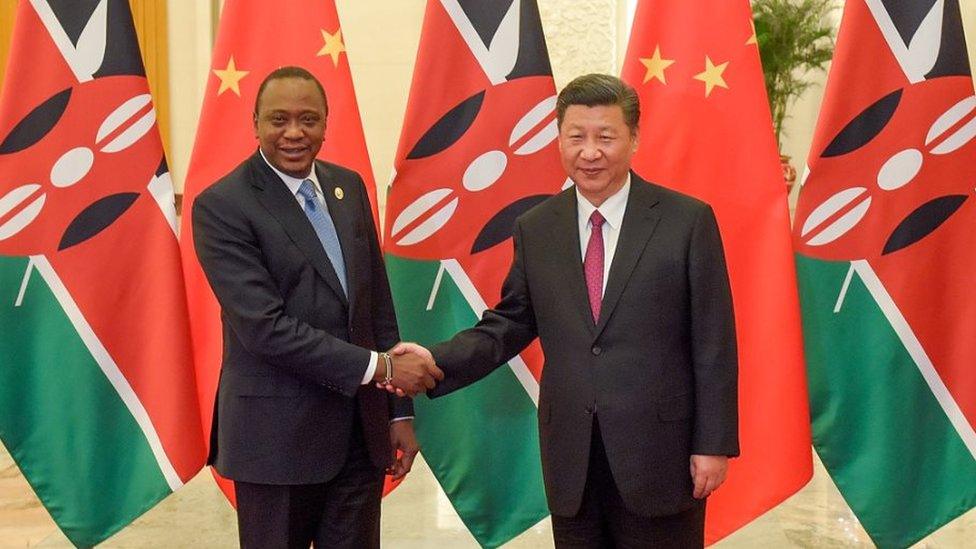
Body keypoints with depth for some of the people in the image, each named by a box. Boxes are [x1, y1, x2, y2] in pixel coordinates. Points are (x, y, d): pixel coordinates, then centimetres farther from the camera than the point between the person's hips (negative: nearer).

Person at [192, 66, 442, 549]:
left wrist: (399, 411, 10)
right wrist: (379, 367, -18)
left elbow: (378, 301, 12)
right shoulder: (221, 207, -11)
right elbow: (264, 326, -19)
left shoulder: (348, 187, 9)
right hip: (278, 436, -5)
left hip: (363, 432, 5)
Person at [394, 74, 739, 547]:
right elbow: (510, 324, 8)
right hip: (570, 458, 3)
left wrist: (714, 444, -7)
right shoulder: (534, 229, 6)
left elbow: (713, 343, -5)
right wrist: (439, 360, -8)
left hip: (660, 454, -3)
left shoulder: (687, 221, -5)